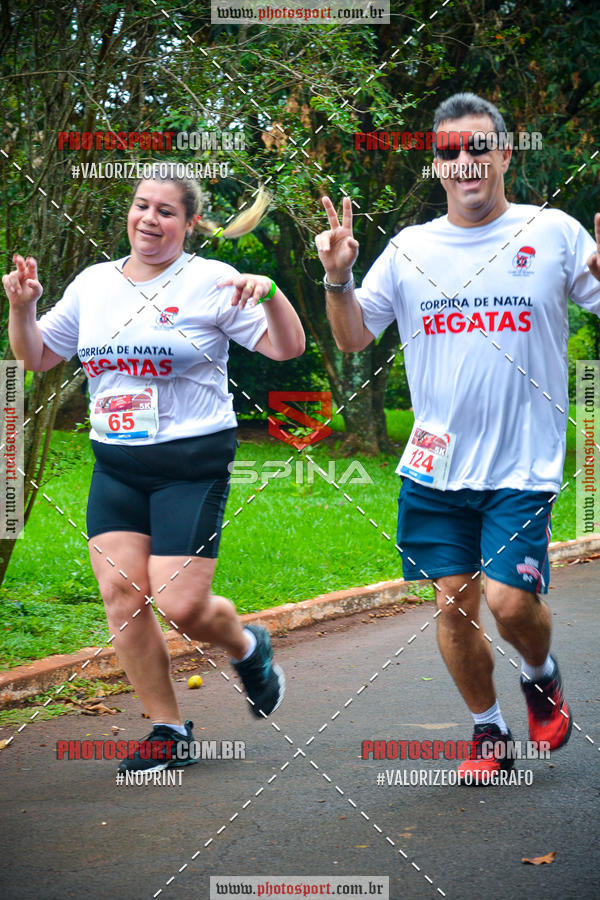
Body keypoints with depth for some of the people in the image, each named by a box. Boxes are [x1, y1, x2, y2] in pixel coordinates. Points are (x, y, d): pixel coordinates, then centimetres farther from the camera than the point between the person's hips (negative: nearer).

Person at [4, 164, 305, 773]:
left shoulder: (211, 283, -4)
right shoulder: (93, 284, 10)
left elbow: (288, 348, -8)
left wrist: (270, 293, -26)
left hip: (192, 465, -5)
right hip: (116, 466, 5)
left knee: (181, 604, -11)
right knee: (121, 594, -6)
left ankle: (248, 648, 24)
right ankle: (169, 730, 8)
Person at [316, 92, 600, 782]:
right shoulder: (410, 248, 7)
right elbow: (352, 338, 11)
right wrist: (338, 278, -7)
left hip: (523, 465, -3)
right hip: (434, 467, 3)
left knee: (509, 600, -12)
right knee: (454, 602, 5)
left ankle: (541, 676, 22)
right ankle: (488, 731, 26)